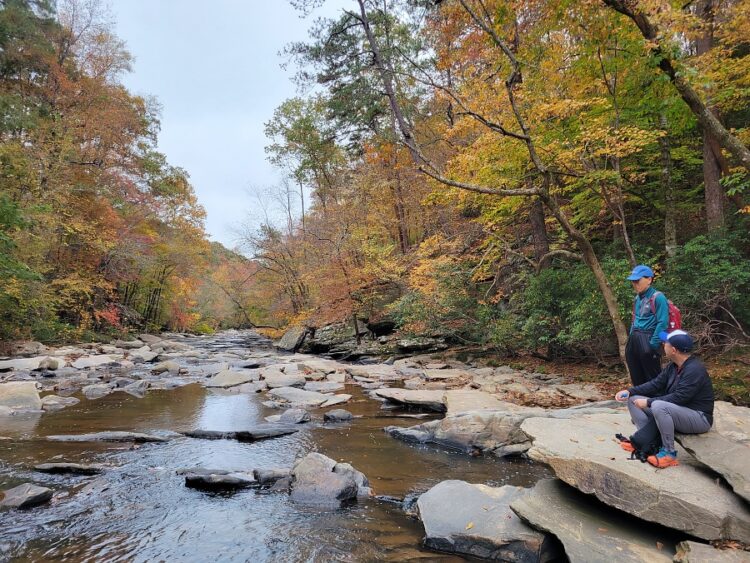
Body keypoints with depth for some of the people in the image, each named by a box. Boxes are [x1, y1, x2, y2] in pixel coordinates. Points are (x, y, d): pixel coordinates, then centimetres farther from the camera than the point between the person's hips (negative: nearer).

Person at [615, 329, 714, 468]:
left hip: (699, 418, -9)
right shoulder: (673, 366, 5)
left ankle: (669, 453, -22)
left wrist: (648, 402, -23)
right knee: (633, 399, 1)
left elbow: (678, 398, -28)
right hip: (677, 412, 9)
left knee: (659, 406, -37)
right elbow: (656, 384, 7)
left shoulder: (695, 369, -23)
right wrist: (629, 391, -4)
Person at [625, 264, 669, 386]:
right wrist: (631, 338, 17)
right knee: (636, 378, 15)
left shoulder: (658, 298, -10)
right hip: (634, 340, 8)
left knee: (653, 379, 1)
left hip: (647, 341, -8)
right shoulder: (638, 297, 14)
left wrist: (653, 344, -17)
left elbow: (662, 323, -15)